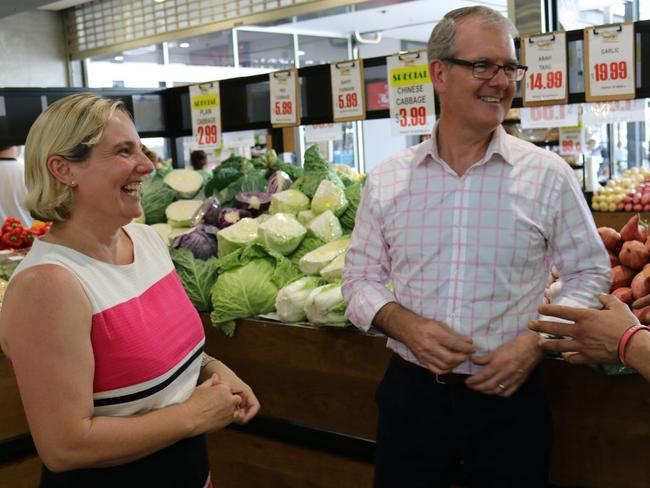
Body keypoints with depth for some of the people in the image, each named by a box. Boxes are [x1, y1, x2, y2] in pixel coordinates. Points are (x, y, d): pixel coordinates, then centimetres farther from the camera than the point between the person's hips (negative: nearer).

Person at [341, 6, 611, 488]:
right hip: (411, 393, 1)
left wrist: (536, 342, -14)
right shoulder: (386, 180, 0)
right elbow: (361, 277, 6)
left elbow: (590, 272, 2)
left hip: (509, 396, -1)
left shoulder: (548, 175, -5)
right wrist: (406, 325, -13)